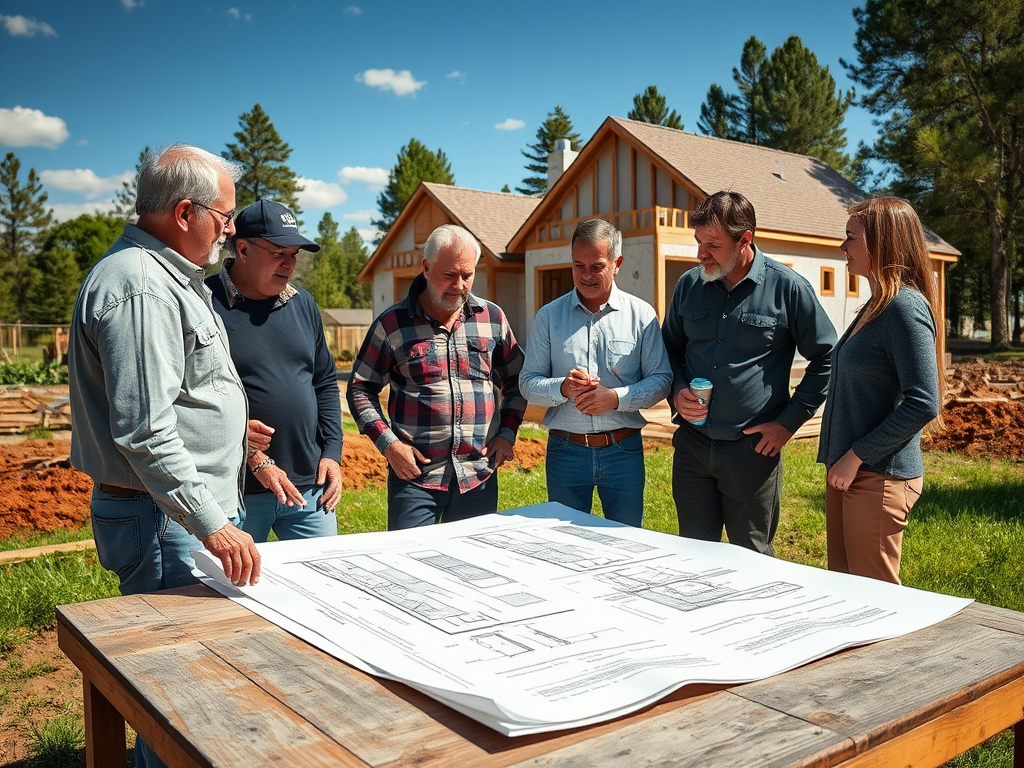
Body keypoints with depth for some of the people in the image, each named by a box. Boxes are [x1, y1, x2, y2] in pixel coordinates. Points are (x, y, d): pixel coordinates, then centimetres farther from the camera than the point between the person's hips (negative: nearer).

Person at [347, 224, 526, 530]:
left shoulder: (492, 318, 6)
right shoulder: (392, 323, -2)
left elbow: (516, 381, 16)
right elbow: (360, 388, 3)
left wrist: (507, 433, 4)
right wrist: (388, 443, -8)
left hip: (480, 476, 3)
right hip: (414, 473, -2)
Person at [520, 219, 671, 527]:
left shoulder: (641, 314, 1)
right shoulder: (549, 316, 3)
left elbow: (661, 380, -2)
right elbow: (528, 382, 1)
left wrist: (616, 397, -17)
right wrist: (563, 388, -19)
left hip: (623, 451, 0)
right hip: (565, 451, 1)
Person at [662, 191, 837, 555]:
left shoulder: (788, 288, -7)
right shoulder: (689, 284, 5)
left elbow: (825, 358, 0)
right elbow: (670, 347, 18)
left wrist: (789, 422, -5)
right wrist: (677, 392, -1)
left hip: (753, 449, -3)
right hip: (692, 443, 4)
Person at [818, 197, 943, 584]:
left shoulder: (906, 307, -15)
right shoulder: (875, 306, 13)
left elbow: (923, 405, -21)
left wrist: (857, 456, -17)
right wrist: (840, 459, 15)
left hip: (878, 477, -9)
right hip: (846, 472, 9)